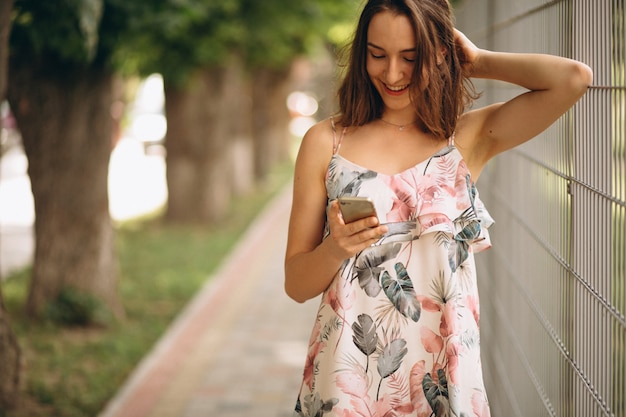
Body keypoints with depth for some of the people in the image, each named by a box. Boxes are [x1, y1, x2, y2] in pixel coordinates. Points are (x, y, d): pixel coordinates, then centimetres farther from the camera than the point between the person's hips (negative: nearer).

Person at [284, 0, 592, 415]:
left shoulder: (468, 137, 3)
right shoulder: (326, 142, 1)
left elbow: (574, 78, -12)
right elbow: (296, 284, 2)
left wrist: (476, 61, 1)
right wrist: (335, 248, -19)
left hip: (442, 380, 1)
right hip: (346, 379, 0)